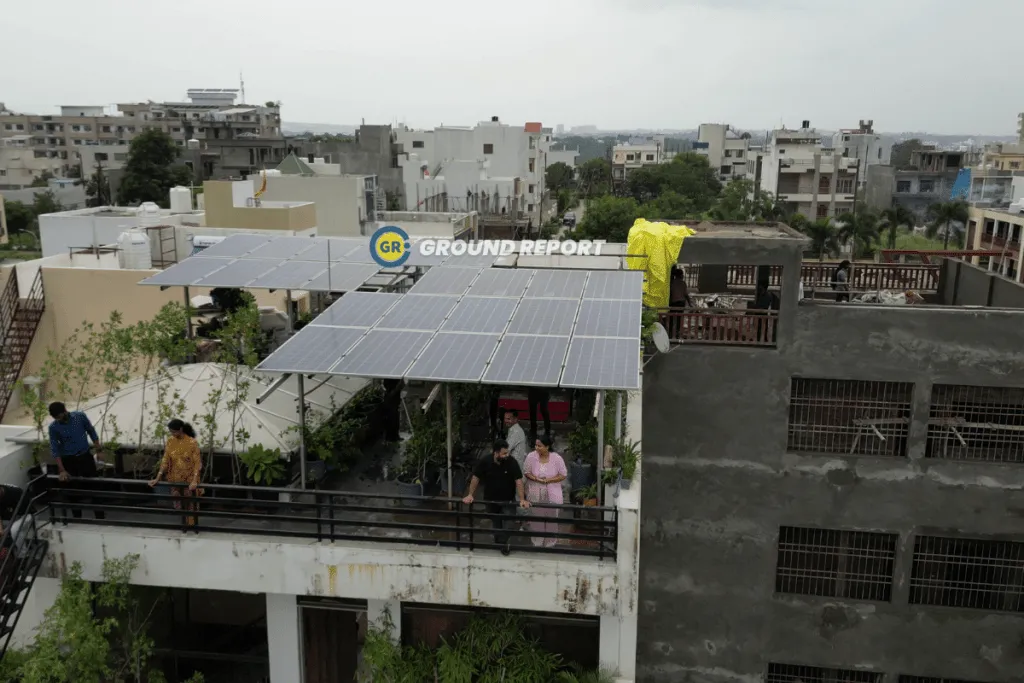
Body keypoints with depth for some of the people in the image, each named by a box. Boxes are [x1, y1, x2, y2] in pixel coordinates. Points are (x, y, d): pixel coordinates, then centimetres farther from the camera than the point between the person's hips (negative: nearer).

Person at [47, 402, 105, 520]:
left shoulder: (80, 416, -10)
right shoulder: (53, 427, -12)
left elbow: (91, 431, 3)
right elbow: (54, 449, -13)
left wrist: (98, 451, 2)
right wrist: (62, 470, -19)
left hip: (86, 456, 1)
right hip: (69, 460, -1)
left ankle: (100, 518, 11)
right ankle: (77, 519, 18)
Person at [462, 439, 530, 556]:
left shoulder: (512, 462, -21)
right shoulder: (485, 461, -17)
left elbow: (518, 481, -21)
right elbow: (475, 478, -8)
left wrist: (522, 500, -27)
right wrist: (470, 495, -9)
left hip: (508, 500, -1)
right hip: (491, 499, 2)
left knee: (507, 523, -5)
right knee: (496, 523, 16)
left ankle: (505, 544, 13)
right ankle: (498, 542, 36)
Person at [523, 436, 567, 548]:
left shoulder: (557, 458, -15)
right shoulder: (531, 456, -11)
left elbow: (563, 475, -9)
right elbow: (526, 472, -3)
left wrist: (548, 480, -21)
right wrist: (536, 479, -21)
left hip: (552, 495, -1)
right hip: (535, 494, 1)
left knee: (551, 518, 11)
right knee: (536, 518, 13)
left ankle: (550, 542, 29)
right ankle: (537, 542, 32)